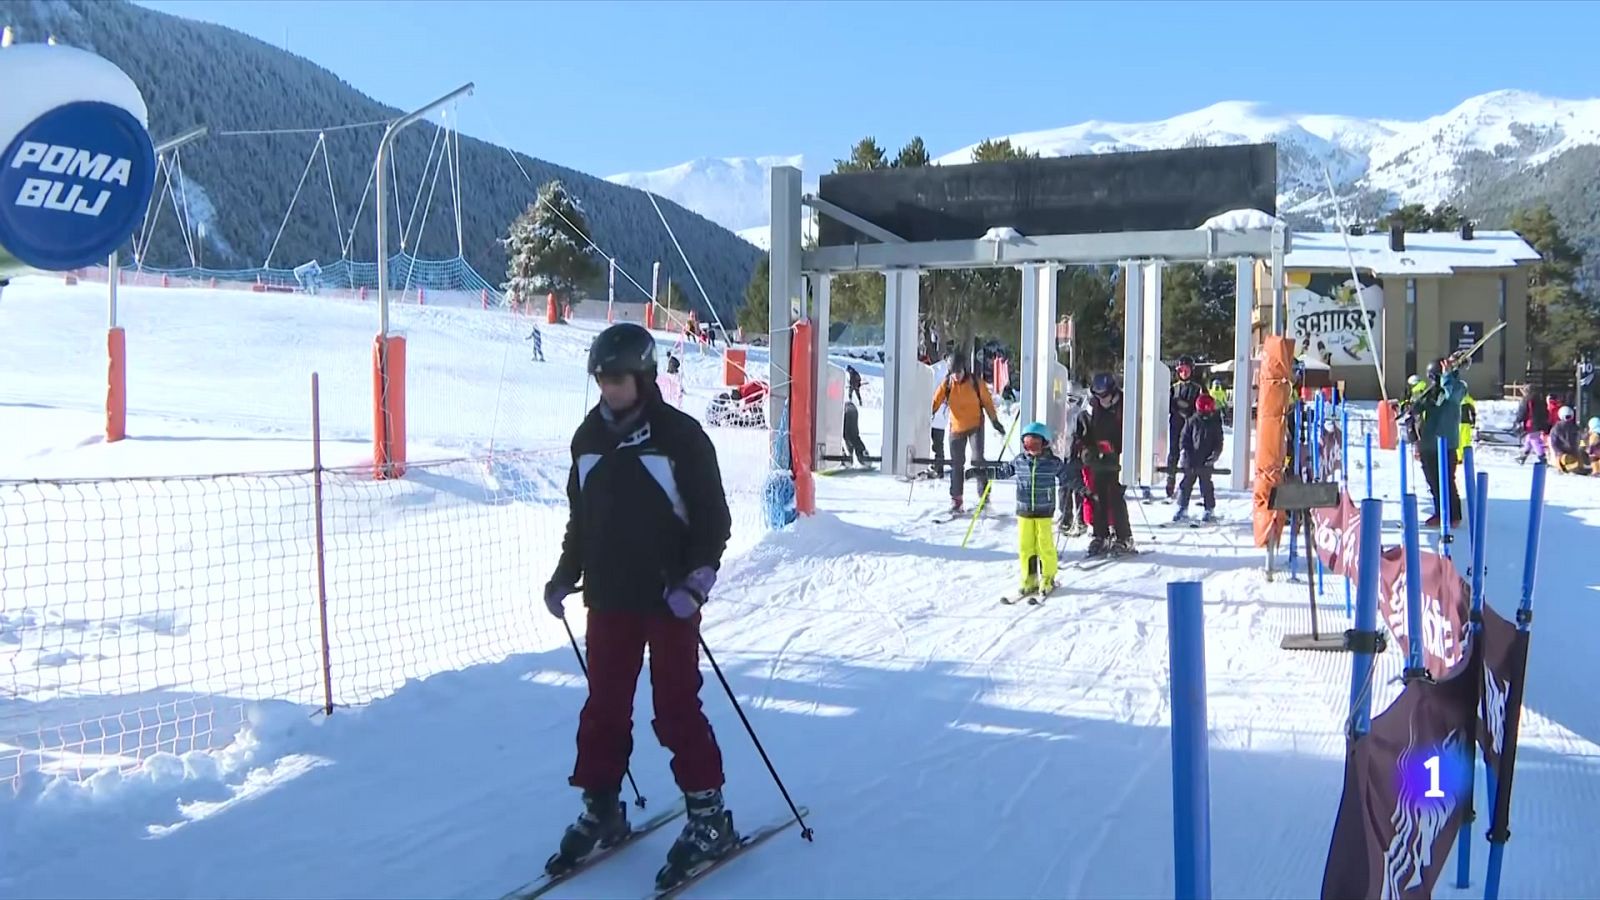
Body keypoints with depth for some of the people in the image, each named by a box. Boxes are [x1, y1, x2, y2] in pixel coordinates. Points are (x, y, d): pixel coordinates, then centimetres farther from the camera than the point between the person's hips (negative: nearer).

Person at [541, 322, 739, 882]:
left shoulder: (679, 435, -9)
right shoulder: (589, 438, 7)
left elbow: (714, 516, -8)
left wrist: (697, 577, -18)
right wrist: (564, 576, 10)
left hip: (669, 598, -5)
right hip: (609, 598, 5)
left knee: (676, 708, 0)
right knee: (604, 706, 10)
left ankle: (708, 815, 12)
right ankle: (600, 809, 24)